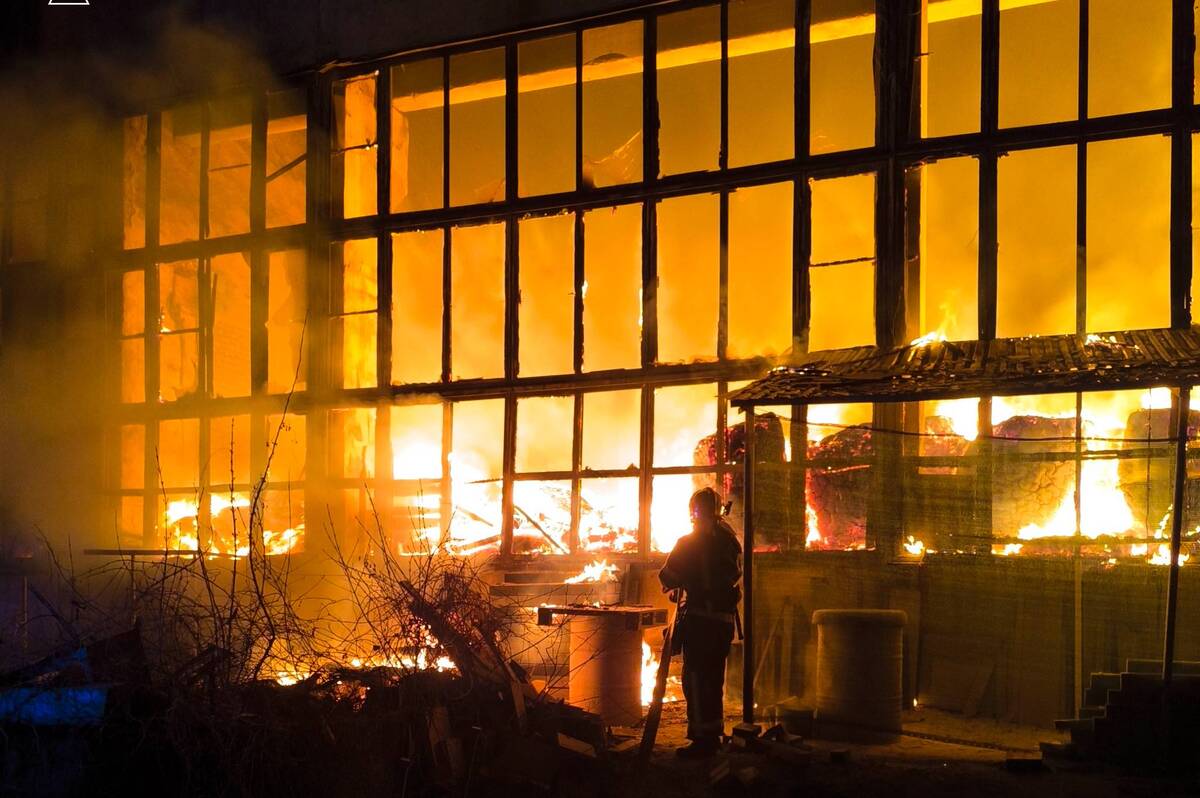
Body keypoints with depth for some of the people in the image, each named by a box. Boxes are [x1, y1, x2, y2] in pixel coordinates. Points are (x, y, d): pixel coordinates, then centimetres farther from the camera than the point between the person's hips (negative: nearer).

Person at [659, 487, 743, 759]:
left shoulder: (690, 543, -10)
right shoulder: (730, 540, 8)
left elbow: (667, 576, -8)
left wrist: (676, 583, 14)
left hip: (699, 617, -7)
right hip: (725, 617, 7)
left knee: (696, 678, -4)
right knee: (714, 677, 15)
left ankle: (702, 738, -8)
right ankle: (714, 735, 20)